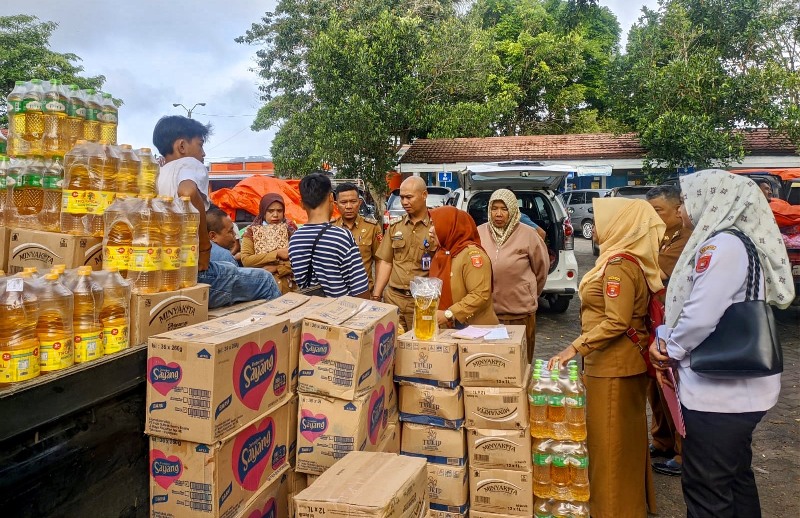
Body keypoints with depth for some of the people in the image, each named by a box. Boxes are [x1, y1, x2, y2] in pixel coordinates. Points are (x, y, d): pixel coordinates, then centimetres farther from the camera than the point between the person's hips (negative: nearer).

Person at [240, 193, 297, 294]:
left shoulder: (290, 228, 8)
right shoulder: (252, 231, 8)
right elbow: (246, 260, -5)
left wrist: (277, 268, -13)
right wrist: (276, 254, -9)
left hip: (287, 283, 0)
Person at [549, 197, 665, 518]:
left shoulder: (619, 264, -21)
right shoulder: (630, 259, 10)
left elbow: (616, 323, -26)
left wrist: (574, 348, -25)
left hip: (614, 364, -10)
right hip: (625, 360, 10)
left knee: (609, 437, 2)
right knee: (626, 435, 20)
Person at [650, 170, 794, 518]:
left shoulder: (722, 245, -20)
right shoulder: (739, 241, 12)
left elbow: (702, 314, -26)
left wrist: (670, 347, -7)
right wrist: (669, 342, 3)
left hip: (718, 391, -10)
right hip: (739, 386, 10)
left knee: (706, 488, 4)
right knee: (736, 476, 24)